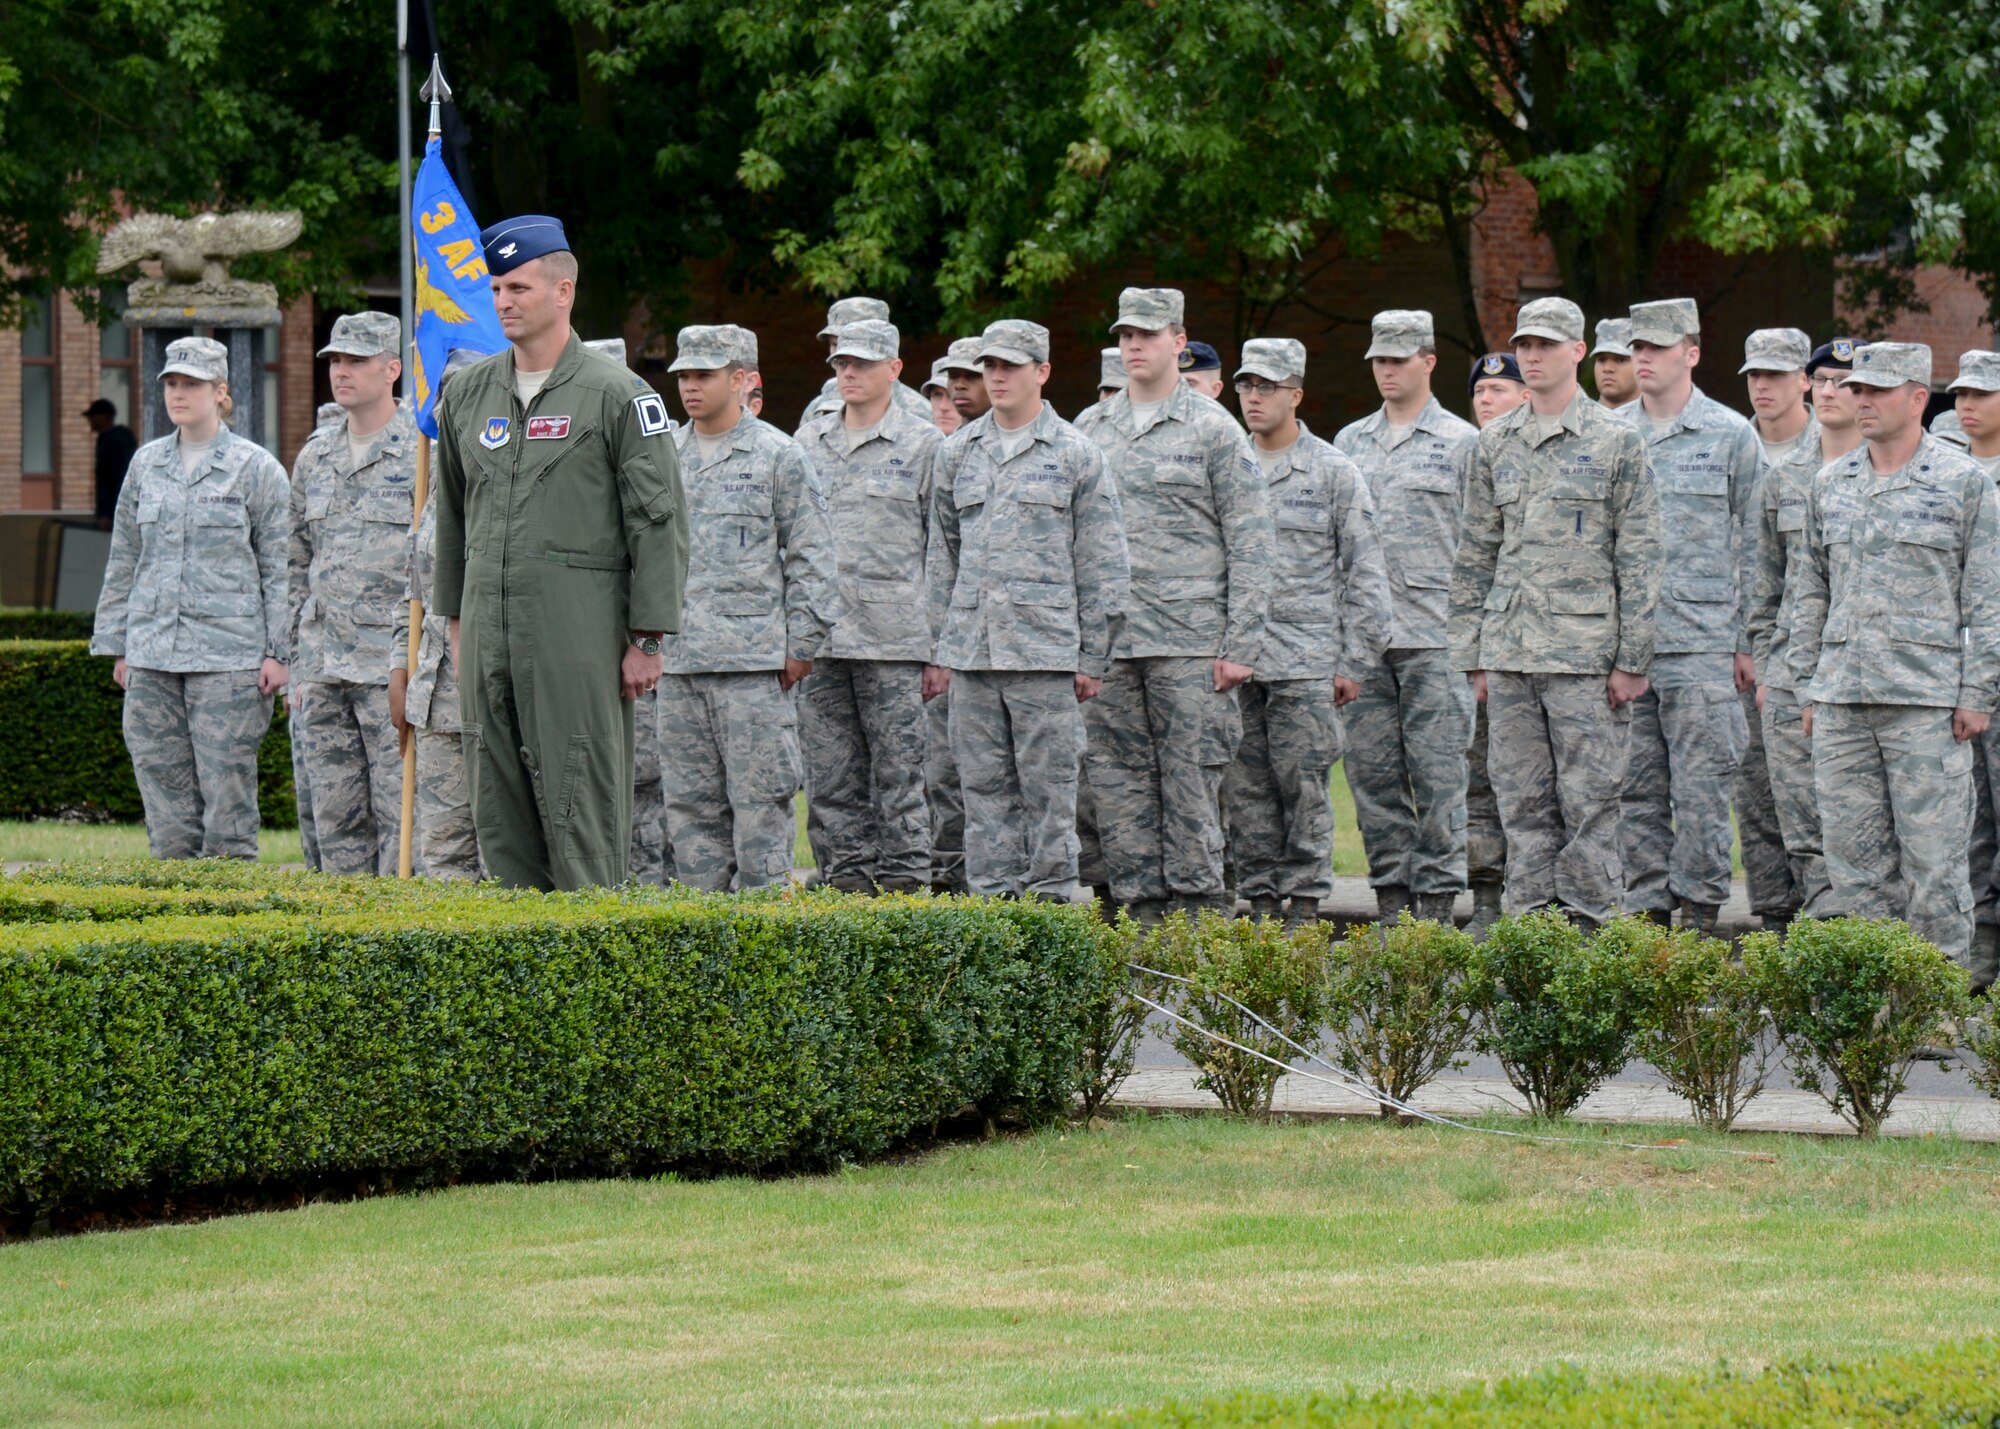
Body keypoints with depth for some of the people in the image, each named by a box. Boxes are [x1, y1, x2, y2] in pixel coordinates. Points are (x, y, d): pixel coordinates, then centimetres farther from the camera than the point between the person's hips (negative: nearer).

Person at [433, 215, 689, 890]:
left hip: (578, 631, -6)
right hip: (489, 626, 6)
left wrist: (647, 638, -9)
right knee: (499, 811, 6)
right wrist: (455, 618, 19)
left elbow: (659, 521, -5)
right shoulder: (470, 391, 13)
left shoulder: (616, 395, -4)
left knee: (580, 808, -7)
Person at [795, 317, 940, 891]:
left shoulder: (923, 444, 2)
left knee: (898, 769, -3)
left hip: (891, 637, -4)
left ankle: (905, 881, 1)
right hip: (818, 638, 4)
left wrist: (941, 644, -3)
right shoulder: (810, 442, 15)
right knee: (830, 775, 5)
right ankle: (846, 876, 10)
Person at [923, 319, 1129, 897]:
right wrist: (937, 650, 11)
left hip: (1045, 651, -4)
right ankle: (991, 898, 8)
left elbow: (1102, 564, 2)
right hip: (971, 652, 4)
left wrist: (1093, 658, -3)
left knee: (1049, 788, -3)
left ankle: (1051, 899, 1)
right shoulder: (959, 454, 14)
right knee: (985, 789, 4)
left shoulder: (1076, 455, 3)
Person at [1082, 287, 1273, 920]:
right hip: (1107, 644, 5)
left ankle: (1197, 910, 1)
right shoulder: (1095, 432, 14)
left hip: (1190, 639, -5)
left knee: (1191, 780, -4)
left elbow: (1252, 543, -2)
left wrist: (1241, 646, -9)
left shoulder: (1213, 429, 0)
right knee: (1120, 785, 3)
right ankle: (1141, 912, 8)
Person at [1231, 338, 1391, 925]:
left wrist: (1355, 662, -4)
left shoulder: (1335, 473, 3)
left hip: (1306, 659, -4)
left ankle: (1305, 903, 1)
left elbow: (1365, 573, 1)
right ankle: (1261, 902, 9)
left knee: (1303, 785, -5)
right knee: (1245, 786, 3)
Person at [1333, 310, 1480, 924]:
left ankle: (1438, 900, -2)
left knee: (1437, 773, -5)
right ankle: (1391, 899, 10)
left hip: (1435, 637, -4)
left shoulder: (1462, 442, 3)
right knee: (1372, 773, 4)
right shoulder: (1349, 443, 16)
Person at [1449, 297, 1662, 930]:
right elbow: (1475, 554, 16)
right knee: (1522, 801, 6)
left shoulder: (1616, 442, 0)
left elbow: (1639, 557, -2)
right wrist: (1473, 652, 11)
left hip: (1584, 649, -4)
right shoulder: (1496, 443, 13)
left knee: (1589, 800, -3)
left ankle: (1591, 921, 2)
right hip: (1510, 652, 4)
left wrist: (1632, 658, -7)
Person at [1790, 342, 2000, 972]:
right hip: (1841, 701, 5)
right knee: (1854, 853, 5)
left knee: (1932, 858, -4)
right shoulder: (1831, 485, 14)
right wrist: (1808, 688, 13)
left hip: (1927, 704, -5)